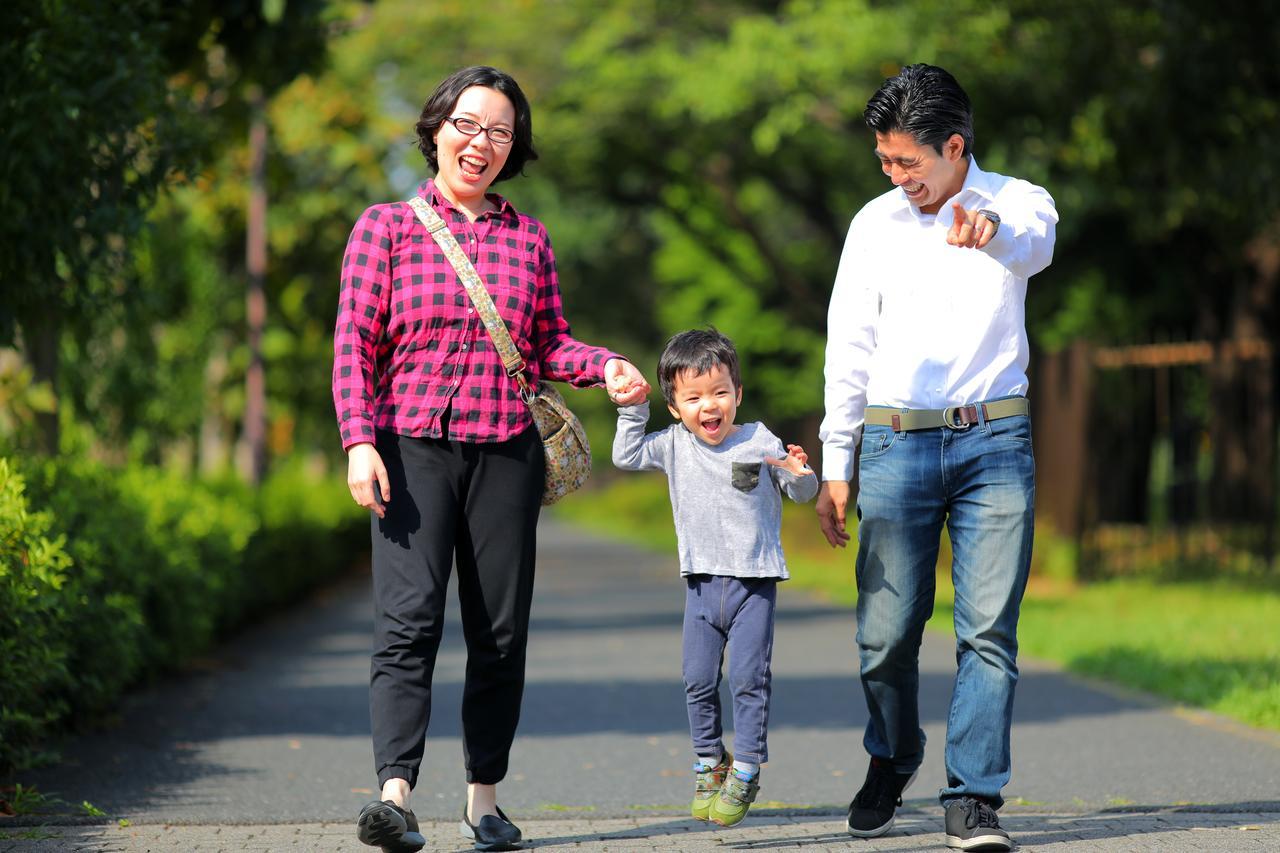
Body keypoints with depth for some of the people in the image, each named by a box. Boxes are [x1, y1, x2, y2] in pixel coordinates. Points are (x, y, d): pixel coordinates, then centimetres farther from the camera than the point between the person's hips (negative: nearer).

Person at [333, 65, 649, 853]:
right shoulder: (387, 227, 5)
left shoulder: (528, 238, 13)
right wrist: (359, 441, -9)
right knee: (409, 621, -16)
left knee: (501, 633, 4)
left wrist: (606, 368, -5)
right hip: (412, 448, -3)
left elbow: (548, 344, 15)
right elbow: (355, 343, 1)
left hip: (506, 454, 3)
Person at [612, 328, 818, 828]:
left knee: (748, 678, -6)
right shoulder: (674, 446, 5)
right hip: (702, 583, 3)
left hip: (754, 584, -3)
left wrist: (799, 473, -17)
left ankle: (745, 770, 4)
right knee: (698, 680, 5)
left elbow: (802, 494, 5)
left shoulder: (760, 443, -2)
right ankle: (709, 763, 22)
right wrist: (633, 410, -3)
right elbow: (626, 456, 3)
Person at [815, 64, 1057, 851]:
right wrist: (835, 466, 5)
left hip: (995, 440, -2)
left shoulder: (1019, 202, 1)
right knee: (888, 630, 2)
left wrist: (992, 228, -49)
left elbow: (1034, 245, -24)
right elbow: (849, 346, 10)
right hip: (896, 442, 2)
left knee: (990, 628, -7)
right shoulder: (876, 224, 8)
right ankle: (892, 762, 28)